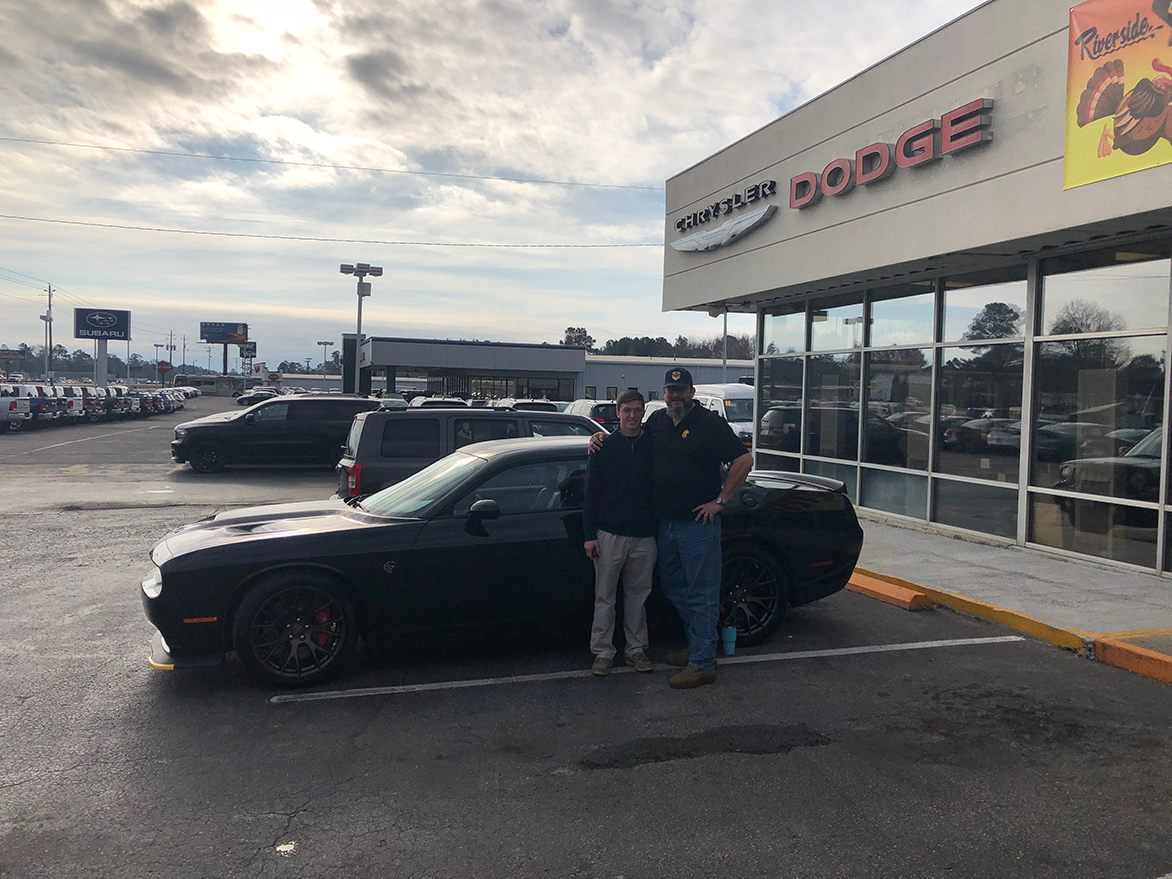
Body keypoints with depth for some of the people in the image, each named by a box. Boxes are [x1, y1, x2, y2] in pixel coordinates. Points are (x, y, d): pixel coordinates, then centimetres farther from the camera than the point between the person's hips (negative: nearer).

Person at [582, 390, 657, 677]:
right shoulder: (604, 447, 0)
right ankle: (603, 652, 14)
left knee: (638, 595, 11)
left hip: (644, 535, 2)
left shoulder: (652, 447, 5)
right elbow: (592, 493, 0)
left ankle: (636, 649, 22)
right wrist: (590, 535, -5)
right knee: (605, 597, 4)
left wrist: (658, 527, 4)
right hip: (610, 534, -2)